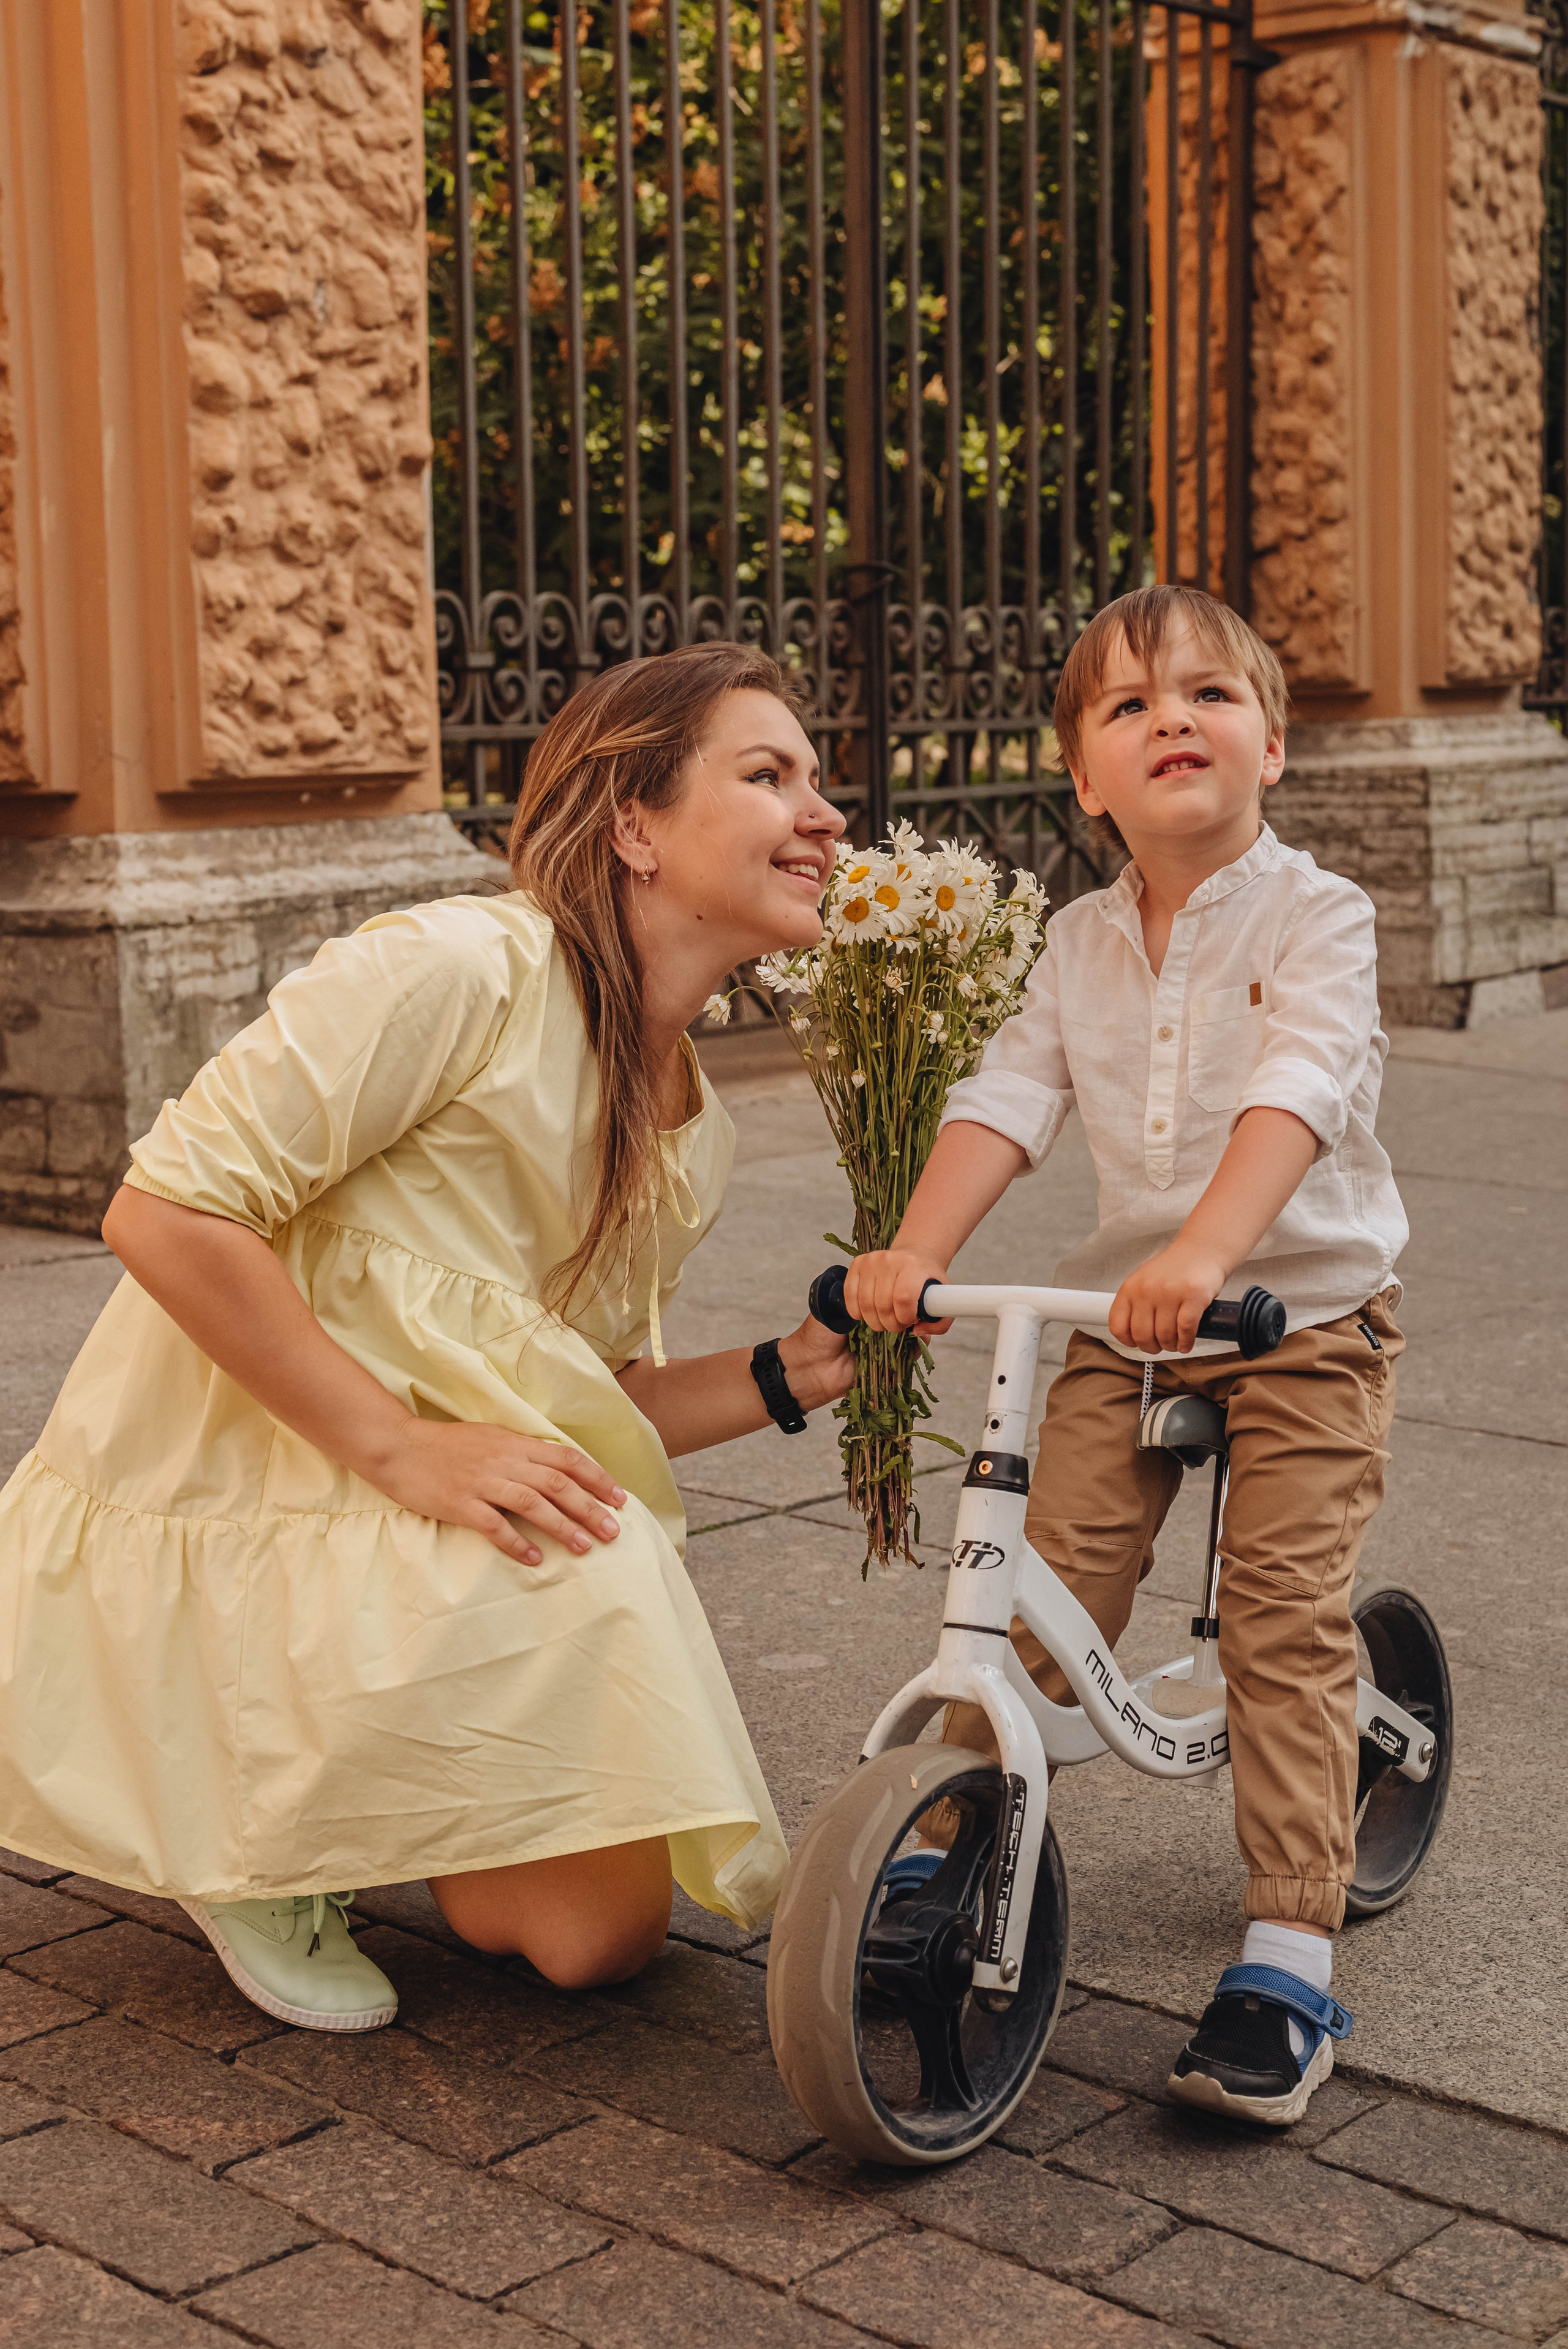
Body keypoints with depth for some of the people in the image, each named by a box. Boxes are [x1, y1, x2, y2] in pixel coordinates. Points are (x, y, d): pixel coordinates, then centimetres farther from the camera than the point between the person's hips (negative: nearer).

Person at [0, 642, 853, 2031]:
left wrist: (786, 1376, -7)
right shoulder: (462, 968, -20)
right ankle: (257, 1847, -5)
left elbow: (594, 1394, 10)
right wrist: (408, 1449, -27)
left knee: (603, 1933, 3)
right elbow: (165, 1212, -24)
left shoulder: (695, 1129, 6)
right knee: (580, 1585, -32)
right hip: (233, 1489, -8)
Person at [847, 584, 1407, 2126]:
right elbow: (1006, 1100, -1)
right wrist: (913, 1250, -18)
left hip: (1302, 1317, -4)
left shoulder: (1316, 917, -10)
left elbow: (1294, 1089, -26)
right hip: (1123, 1321, 4)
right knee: (1048, 1590, -2)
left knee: (1285, 1620, -9)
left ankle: (1288, 1958, -3)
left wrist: (1204, 1251, -43)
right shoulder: (1080, 943, 7)